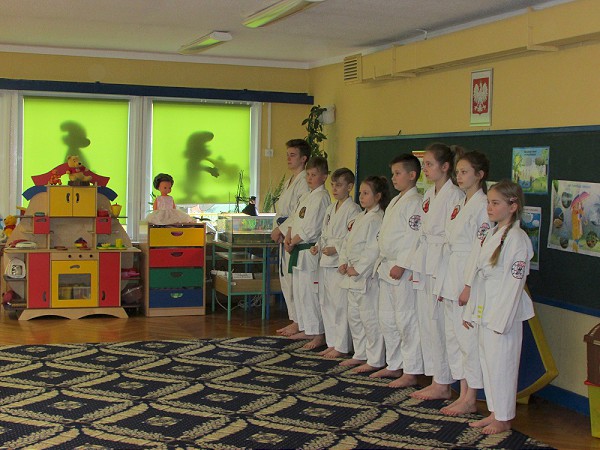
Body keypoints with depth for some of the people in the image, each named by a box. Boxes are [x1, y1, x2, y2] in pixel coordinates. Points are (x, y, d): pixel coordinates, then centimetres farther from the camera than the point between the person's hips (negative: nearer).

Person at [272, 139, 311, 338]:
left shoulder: (304, 182, -11)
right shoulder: (289, 182, 19)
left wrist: (282, 229, -15)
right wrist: (276, 229, 4)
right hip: (284, 237, 10)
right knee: (286, 279, 12)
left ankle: (300, 323, -1)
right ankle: (294, 319, 21)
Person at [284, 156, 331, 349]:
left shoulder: (321, 198, -13)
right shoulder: (306, 196, 17)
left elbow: (312, 229, -18)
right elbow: (294, 219, 19)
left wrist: (293, 243, -11)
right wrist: (288, 238, 2)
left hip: (310, 250, -10)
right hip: (298, 250, 10)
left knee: (310, 292, -9)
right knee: (298, 291, 15)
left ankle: (319, 334, -3)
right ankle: (306, 329, 25)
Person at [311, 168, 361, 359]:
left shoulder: (353, 209, -9)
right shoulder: (331, 209, 17)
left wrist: (336, 249, -20)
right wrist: (318, 247, 7)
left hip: (341, 263, -9)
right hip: (326, 262, 9)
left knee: (341, 305, -6)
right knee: (326, 303, 12)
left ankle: (342, 346, 2)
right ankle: (332, 343, 22)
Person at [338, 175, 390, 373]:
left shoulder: (377, 219, -15)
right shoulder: (360, 217, 15)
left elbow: (374, 249, -21)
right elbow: (348, 241, 19)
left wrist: (358, 269, -18)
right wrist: (344, 262, 5)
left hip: (367, 275, -10)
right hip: (353, 275, 10)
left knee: (369, 317, -5)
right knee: (354, 316, 17)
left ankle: (375, 360, 4)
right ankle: (360, 354, 29)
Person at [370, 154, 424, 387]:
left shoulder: (415, 202, -13)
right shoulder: (394, 202, 17)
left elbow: (414, 238, -19)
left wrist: (401, 265, -21)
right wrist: (382, 261, 17)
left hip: (404, 271, -10)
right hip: (387, 267, 10)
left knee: (406, 320, -6)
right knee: (387, 319, 15)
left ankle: (411, 372, 1)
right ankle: (394, 365, 27)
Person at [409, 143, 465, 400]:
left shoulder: (455, 196, -13)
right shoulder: (429, 194, 14)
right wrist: (416, 266, 14)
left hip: (442, 266, -9)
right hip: (425, 266, 9)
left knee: (439, 323, -4)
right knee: (426, 322, 11)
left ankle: (443, 384, 7)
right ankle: (435, 380, 21)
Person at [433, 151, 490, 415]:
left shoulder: (483, 206, -12)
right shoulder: (461, 205, 15)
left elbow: (481, 250, -17)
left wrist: (470, 286, -19)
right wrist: (442, 284, 13)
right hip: (451, 276, 9)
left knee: (469, 337, -3)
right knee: (453, 336, 12)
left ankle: (470, 400, 7)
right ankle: (463, 394, 21)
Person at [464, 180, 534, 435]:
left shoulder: (517, 239, -14)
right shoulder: (491, 235, 12)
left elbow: (514, 283, -17)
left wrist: (501, 320, -19)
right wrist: (471, 312, 14)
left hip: (504, 312, -8)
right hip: (485, 311, 8)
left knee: (502, 363, 0)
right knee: (487, 362, 14)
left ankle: (504, 419, 12)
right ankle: (494, 412, 26)